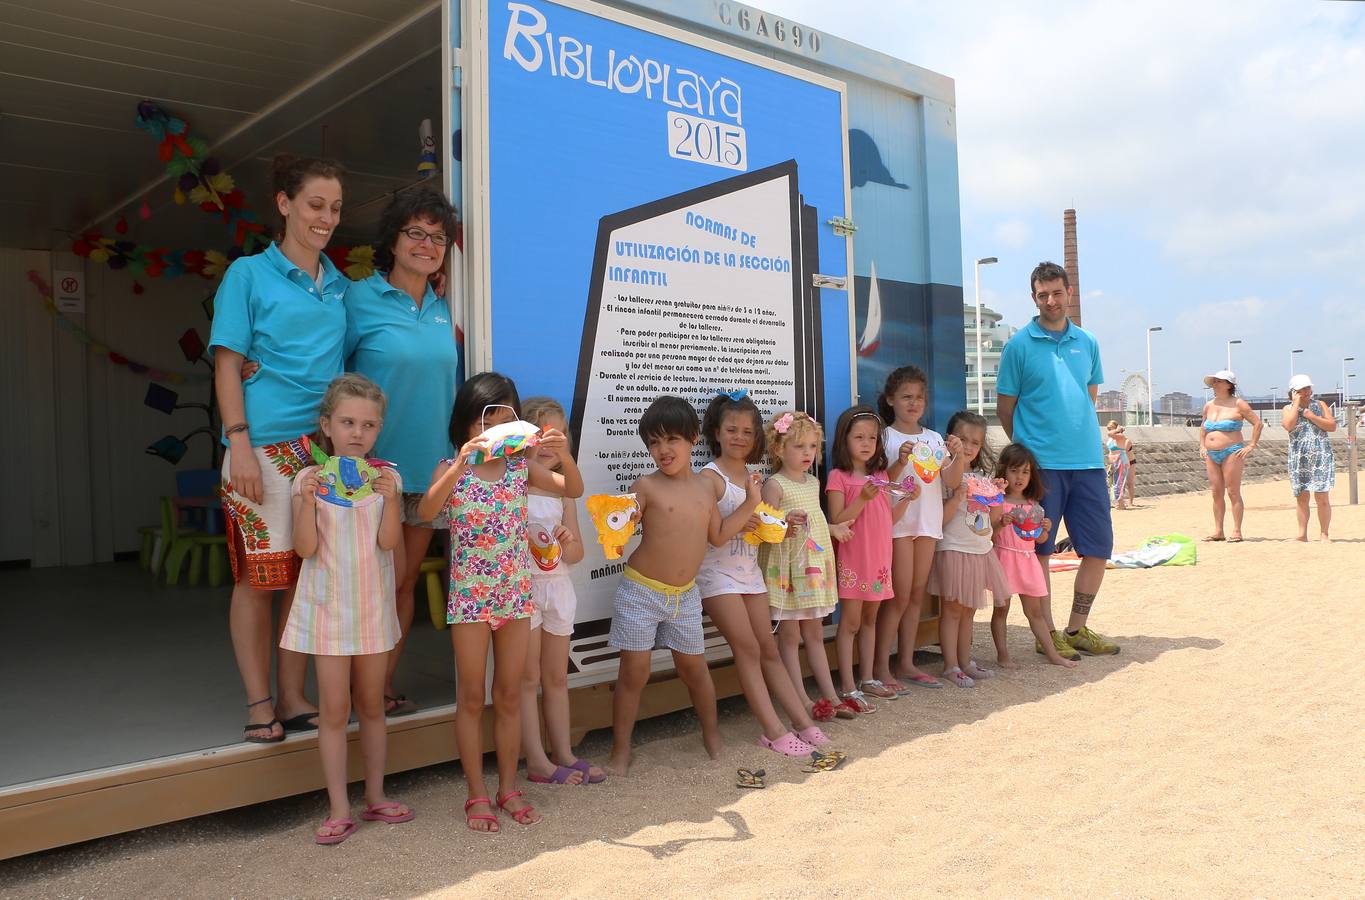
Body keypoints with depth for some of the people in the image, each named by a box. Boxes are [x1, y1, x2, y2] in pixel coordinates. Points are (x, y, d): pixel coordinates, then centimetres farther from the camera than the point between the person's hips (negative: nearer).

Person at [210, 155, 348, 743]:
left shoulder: (339, 286, 16)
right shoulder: (249, 275, 2)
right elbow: (227, 364, -3)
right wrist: (239, 445, -12)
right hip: (265, 446, -4)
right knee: (258, 575, 0)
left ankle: (293, 699, 17)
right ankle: (259, 704, 11)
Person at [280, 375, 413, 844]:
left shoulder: (385, 479, -1)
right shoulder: (310, 479, -4)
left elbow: (388, 541, -11)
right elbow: (305, 548, -10)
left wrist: (391, 499, -26)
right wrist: (308, 501, -24)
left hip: (372, 606, 2)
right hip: (327, 606, -2)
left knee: (371, 704, 13)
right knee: (334, 709, 0)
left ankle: (375, 795, 26)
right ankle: (339, 809, 10)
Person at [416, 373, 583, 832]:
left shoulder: (521, 466, 0)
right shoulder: (451, 469, -7)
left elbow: (573, 490, -5)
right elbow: (425, 511, -25)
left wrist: (564, 455, -23)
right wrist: (458, 468, -37)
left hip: (516, 593, 3)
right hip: (469, 595, -3)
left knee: (509, 695, 12)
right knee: (471, 698, 7)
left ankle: (509, 788, 25)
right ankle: (477, 794, 19)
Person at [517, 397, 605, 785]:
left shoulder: (563, 490, 11)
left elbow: (577, 553, 11)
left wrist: (567, 542, -10)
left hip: (558, 586, 6)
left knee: (557, 677, 13)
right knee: (528, 679, 1)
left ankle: (563, 754, 21)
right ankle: (537, 762, 7)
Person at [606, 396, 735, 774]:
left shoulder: (704, 489, 6)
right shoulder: (646, 487, -11)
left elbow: (718, 535, 15)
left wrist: (750, 502, 10)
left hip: (685, 595, 4)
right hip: (641, 591, -4)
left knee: (693, 665, 16)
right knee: (634, 672, -1)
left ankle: (711, 731, 39)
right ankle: (620, 751, 13)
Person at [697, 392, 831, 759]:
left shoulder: (751, 474, 9)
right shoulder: (710, 476, -12)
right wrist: (750, 505, -24)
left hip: (749, 571, 7)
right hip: (718, 573, -7)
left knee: (769, 649, 10)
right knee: (748, 649, -6)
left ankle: (803, 721, 13)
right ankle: (774, 730, -1)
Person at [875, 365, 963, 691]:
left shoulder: (934, 439, 11)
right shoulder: (886, 437, -3)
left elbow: (951, 482, 3)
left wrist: (958, 457, -14)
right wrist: (900, 462, -24)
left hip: (928, 522, 6)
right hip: (897, 521, -5)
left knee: (918, 594, 9)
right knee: (900, 596, -6)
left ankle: (906, 664, 17)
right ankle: (881, 668, 0)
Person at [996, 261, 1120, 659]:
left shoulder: (1087, 343, 12)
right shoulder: (1019, 345, -1)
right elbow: (1005, 408, 2)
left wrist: (1078, 435, 12)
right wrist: (1028, 448, 1)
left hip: (1088, 461, 5)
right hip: (1041, 463, -5)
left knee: (1099, 548, 7)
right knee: (1039, 550, 2)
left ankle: (1077, 629, 22)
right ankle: (1045, 634, 15)